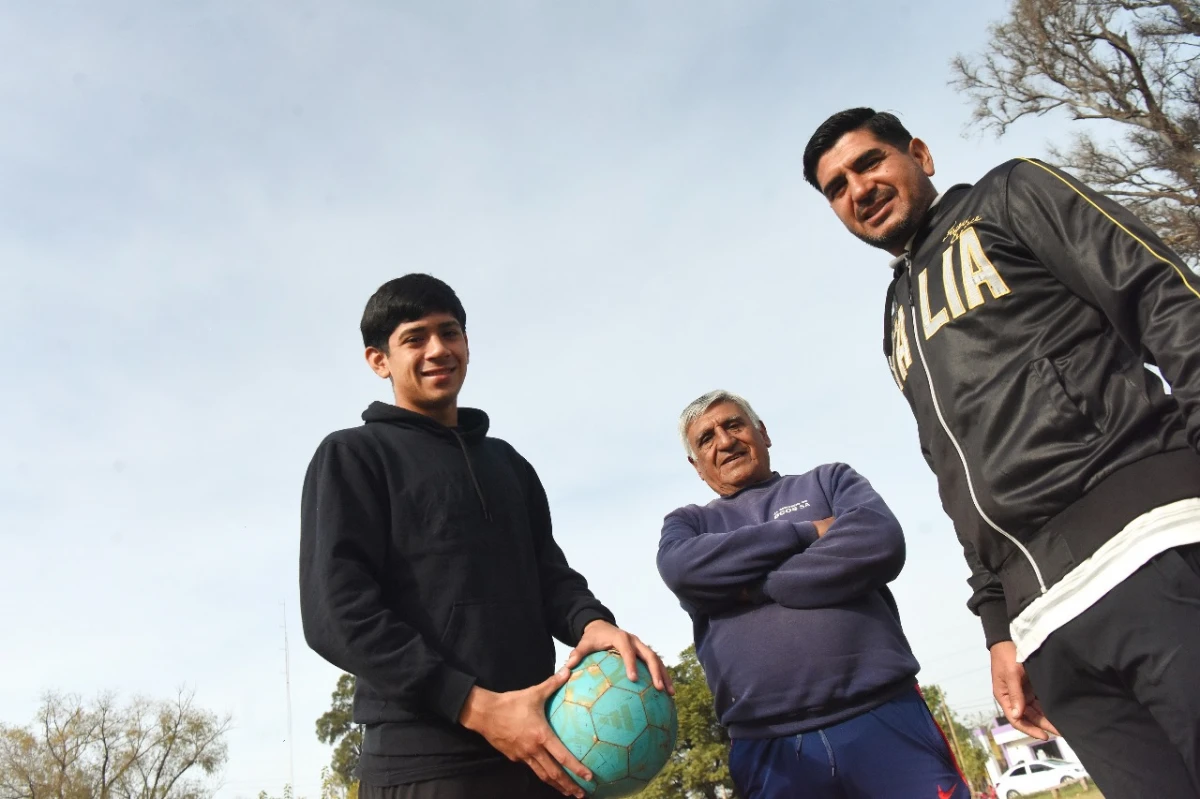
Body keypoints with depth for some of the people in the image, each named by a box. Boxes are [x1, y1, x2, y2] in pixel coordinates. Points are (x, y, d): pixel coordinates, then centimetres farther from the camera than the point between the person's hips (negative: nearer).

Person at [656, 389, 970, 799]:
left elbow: (880, 543, -7)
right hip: (768, 747, 1)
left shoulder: (829, 480, 12)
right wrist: (807, 532, -7)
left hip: (884, 717, 0)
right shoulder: (688, 522, 14)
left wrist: (752, 586, -7)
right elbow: (682, 570, -9)